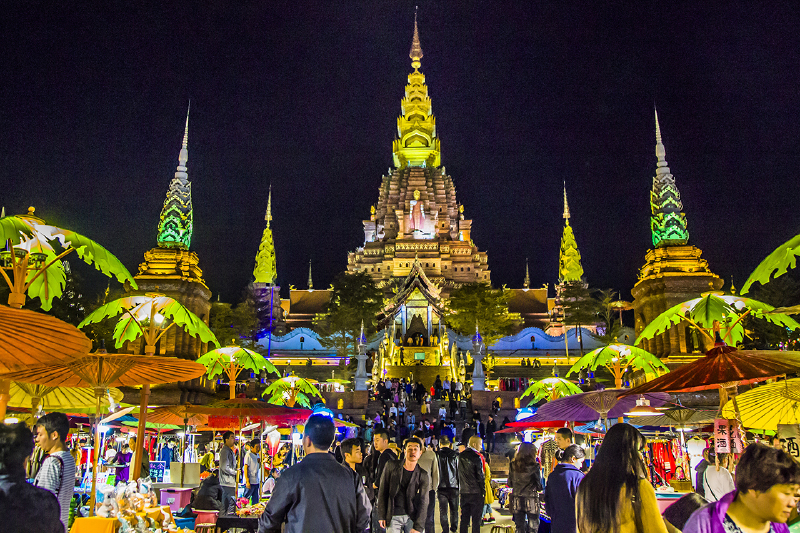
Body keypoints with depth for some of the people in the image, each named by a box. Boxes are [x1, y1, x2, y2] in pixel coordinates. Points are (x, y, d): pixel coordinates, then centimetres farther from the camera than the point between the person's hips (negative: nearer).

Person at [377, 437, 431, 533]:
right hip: (393, 517, 0)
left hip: (412, 517, 0)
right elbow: (383, 492, 3)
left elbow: (423, 503, -5)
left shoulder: (424, 476, -1)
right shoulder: (391, 466, -1)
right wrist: (381, 516, 0)